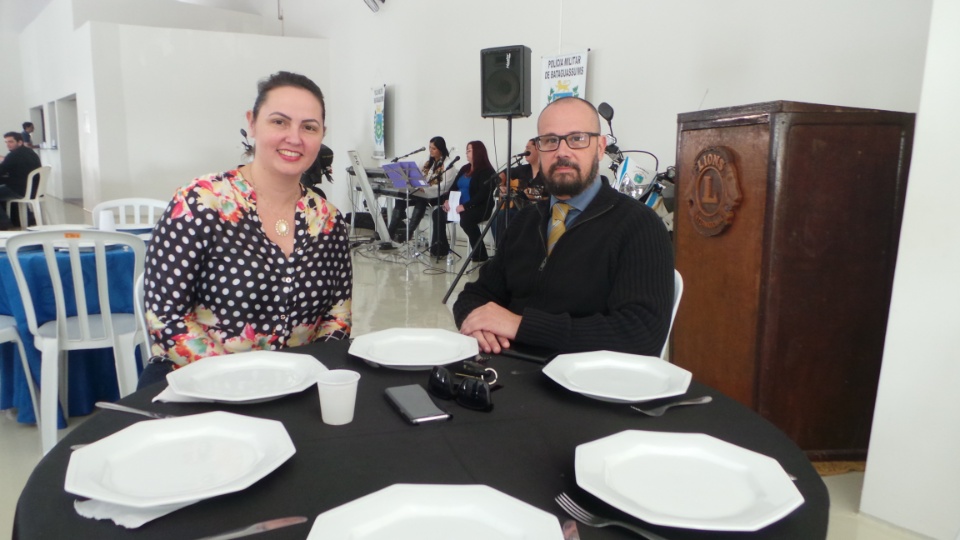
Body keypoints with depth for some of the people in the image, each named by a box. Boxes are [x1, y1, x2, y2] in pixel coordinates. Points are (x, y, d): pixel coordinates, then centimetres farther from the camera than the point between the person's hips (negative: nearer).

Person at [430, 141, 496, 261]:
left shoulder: (486, 171, -9)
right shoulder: (465, 169, 17)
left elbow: (483, 194, -19)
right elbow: (454, 186, 16)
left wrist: (465, 206, -27)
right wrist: (447, 200, -5)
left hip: (480, 207, -8)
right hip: (460, 205, 8)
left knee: (465, 219, -37)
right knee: (438, 213, -7)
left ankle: (480, 255, -27)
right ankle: (440, 249, 1)